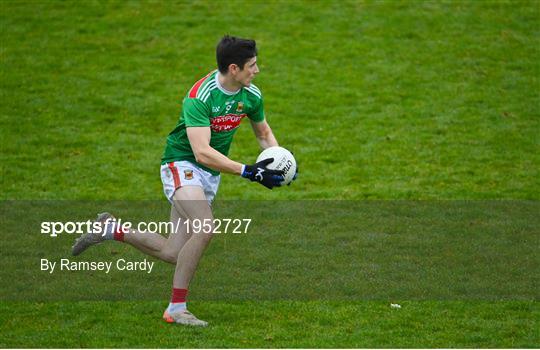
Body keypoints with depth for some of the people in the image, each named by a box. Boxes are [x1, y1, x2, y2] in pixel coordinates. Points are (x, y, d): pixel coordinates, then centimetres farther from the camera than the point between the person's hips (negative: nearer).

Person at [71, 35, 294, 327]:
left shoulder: (251, 95, -4)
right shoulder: (200, 96, -26)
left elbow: (263, 132, 16)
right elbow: (202, 152, -33)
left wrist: (277, 158, -4)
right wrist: (247, 171, -36)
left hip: (211, 173, 7)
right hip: (182, 164, -7)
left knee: (172, 254, 2)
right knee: (206, 226, -31)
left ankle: (112, 229, 25)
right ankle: (176, 309, -21)